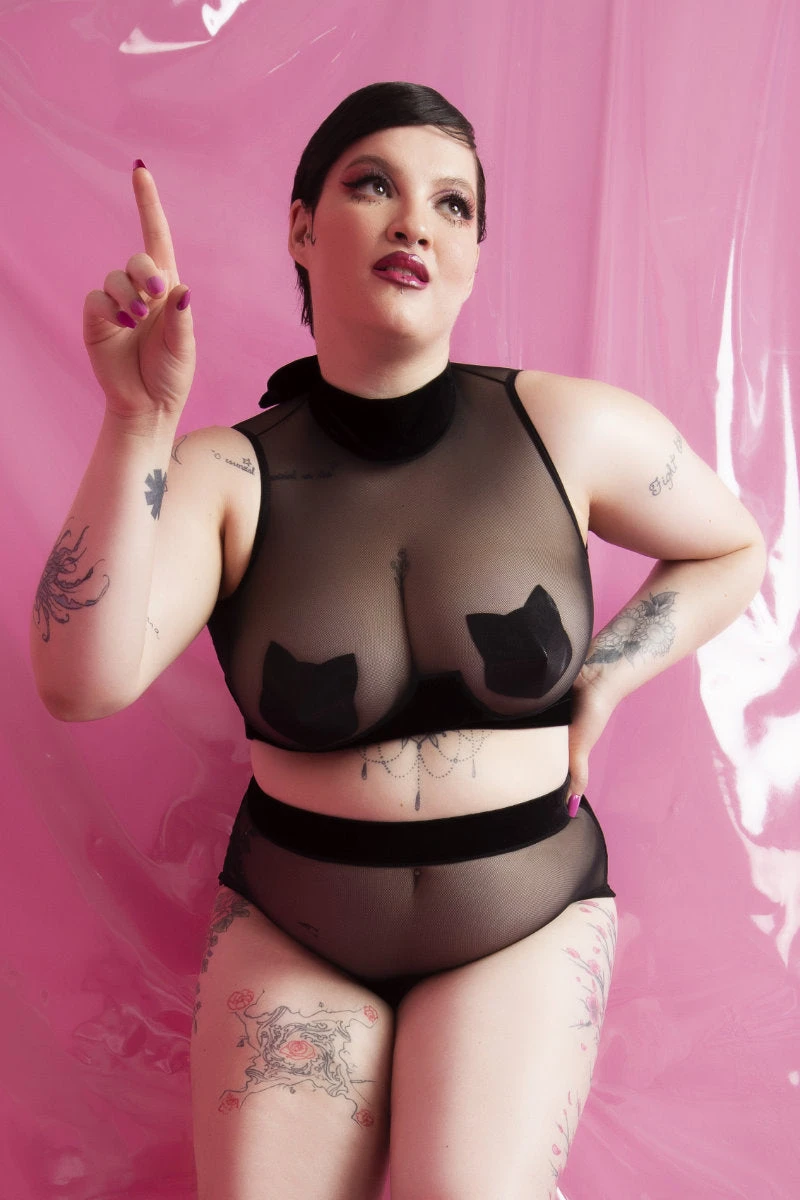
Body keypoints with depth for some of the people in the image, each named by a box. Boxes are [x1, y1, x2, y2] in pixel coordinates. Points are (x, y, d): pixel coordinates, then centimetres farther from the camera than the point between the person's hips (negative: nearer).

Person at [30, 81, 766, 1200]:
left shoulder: (570, 429, -10)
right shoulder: (223, 475, -10)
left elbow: (734, 551, 8)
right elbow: (83, 680, -26)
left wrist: (602, 679, -5)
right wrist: (140, 417, -29)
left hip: (523, 919, 0)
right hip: (290, 923, 1)